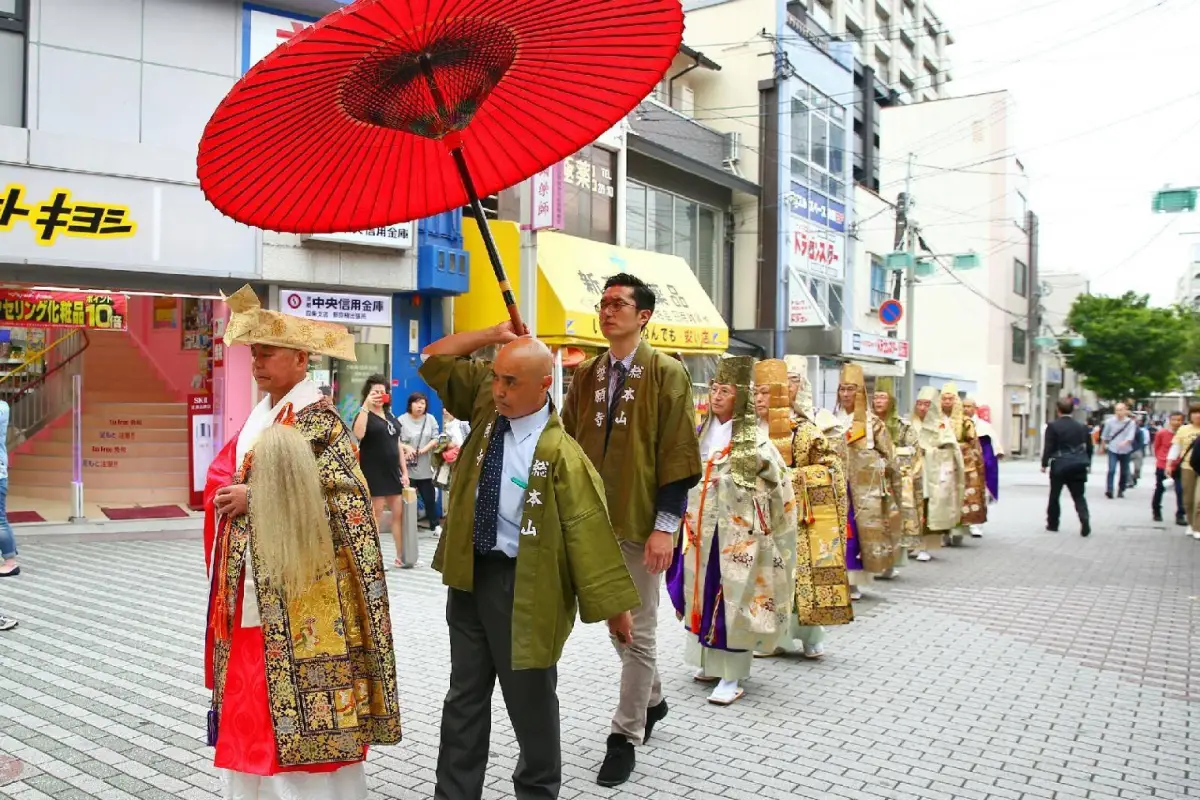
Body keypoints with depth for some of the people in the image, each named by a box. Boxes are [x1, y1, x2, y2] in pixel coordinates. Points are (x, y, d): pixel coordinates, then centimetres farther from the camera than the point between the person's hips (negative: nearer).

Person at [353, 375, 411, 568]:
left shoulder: (391, 417, 16)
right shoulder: (365, 415, -4)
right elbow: (358, 434, -26)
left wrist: (405, 471, 12)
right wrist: (365, 406, -26)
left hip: (393, 472, 6)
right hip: (374, 474, -6)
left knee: (399, 514, 7)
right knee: (375, 516, -3)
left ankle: (401, 557, 15)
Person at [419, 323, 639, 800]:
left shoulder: (559, 454, -19)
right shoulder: (485, 406, 0)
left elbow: (589, 528, -17)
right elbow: (433, 360, 9)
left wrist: (615, 607, -13)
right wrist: (493, 335, -6)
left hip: (522, 583, -6)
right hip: (469, 572, 6)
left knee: (530, 702, 10)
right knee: (465, 695, 19)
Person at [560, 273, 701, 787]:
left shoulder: (666, 374, -7)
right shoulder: (585, 374, 9)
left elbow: (679, 455, -11)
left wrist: (665, 526, -16)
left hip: (641, 524, -5)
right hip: (593, 521, 6)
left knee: (638, 632, 4)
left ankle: (625, 737, 18)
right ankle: (652, 699, 41)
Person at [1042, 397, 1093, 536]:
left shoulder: (1053, 426, -8)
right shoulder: (1082, 426, 5)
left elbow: (1048, 447, -9)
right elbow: (1089, 447, 10)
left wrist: (1044, 464, -1)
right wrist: (1088, 464, 20)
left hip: (1059, 466, -3)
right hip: (1078, 466, 3)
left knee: (1054, 496, 10)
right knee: (1079, 496, 6)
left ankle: (1052, 523, 17)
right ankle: (1085, 522, -12)